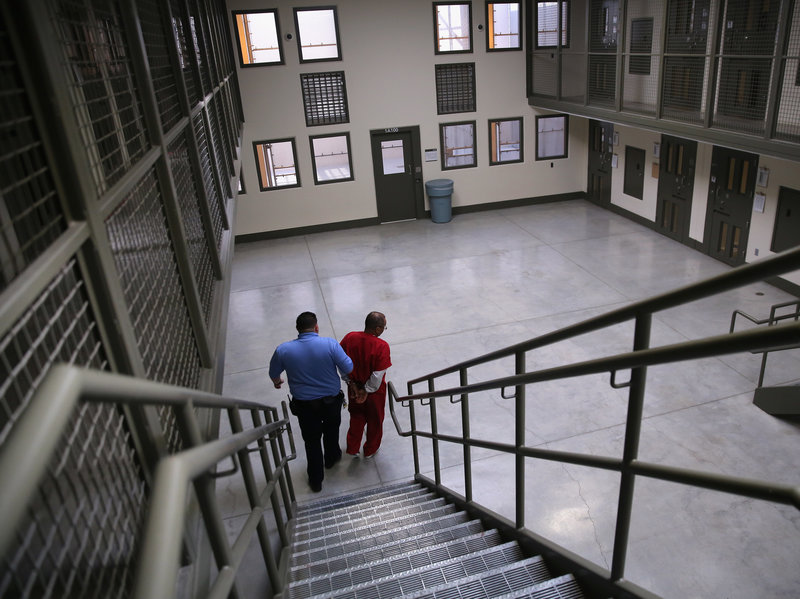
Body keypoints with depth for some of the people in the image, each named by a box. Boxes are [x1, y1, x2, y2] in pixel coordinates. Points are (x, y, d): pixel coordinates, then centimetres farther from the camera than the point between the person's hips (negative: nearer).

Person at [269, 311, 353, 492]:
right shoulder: (330, 344, -19)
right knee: (331, 429, 29)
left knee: (311, 440, 19)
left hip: (304, 405, 0)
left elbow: (273, 373, 4)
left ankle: (316, 481, 32)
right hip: (331, 401, 0)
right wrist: (342, 375, 8)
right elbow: (348, 369, -16)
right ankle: (331, 457, 53)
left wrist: (277, 382, 28)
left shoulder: (283, 350, -13)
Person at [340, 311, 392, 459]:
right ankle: (370, 450, 43)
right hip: (374, 391, -3)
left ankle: (352, 449, 41)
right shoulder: (382, 346, -29)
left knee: (356, 418, 29)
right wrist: (367, 391, -13)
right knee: (374, 421, 23)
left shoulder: (349, 338, -16)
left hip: (354, 388, 4)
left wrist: (351, 383, -2)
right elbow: (378, 375, -26)